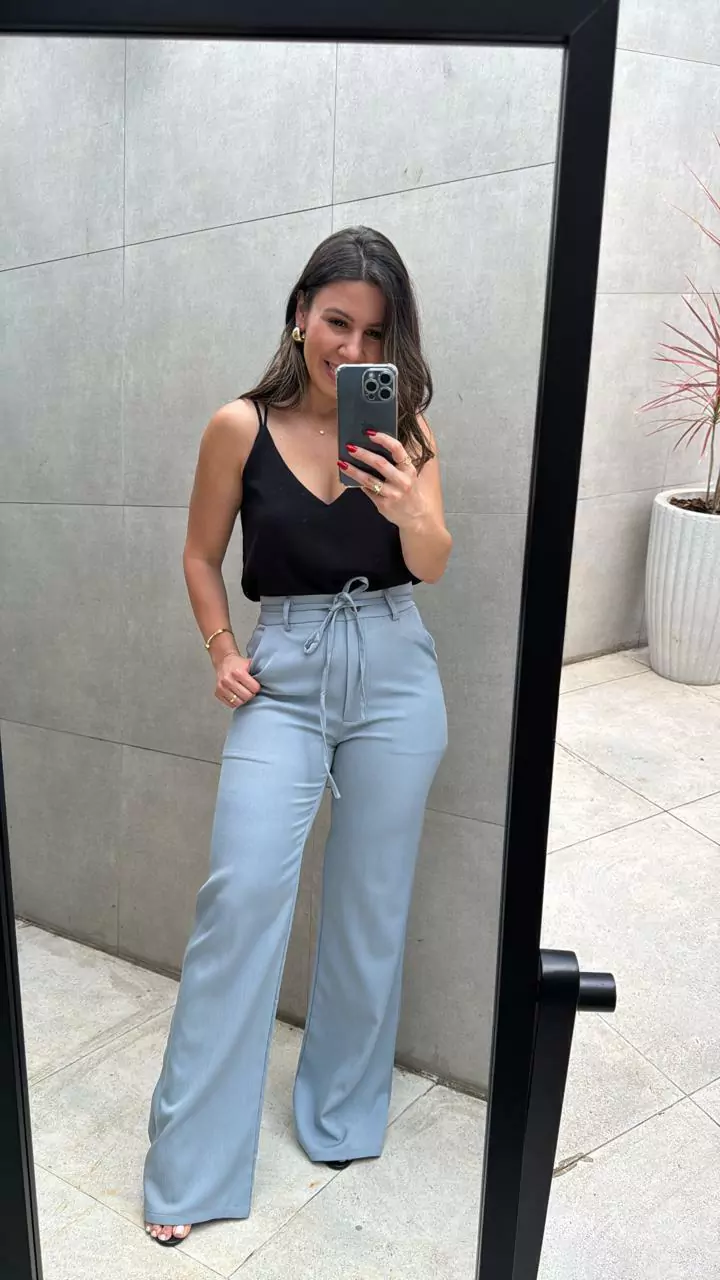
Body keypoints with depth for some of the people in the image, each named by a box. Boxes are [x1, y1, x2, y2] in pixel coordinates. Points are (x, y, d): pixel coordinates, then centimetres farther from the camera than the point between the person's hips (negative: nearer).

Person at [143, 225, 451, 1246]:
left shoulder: (403, 425, 0)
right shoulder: (242, 426, -4)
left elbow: (431, 567, -8)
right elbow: (201, 553, 7)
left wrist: (407, 509, -27)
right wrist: (221, 650, -4)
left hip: (395, 674, 2)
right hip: (283, 674, -1)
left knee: (371, 902, 9)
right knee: (242, 894, -9)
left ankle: (343, 1114, 32)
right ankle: (190, 1169, 7)